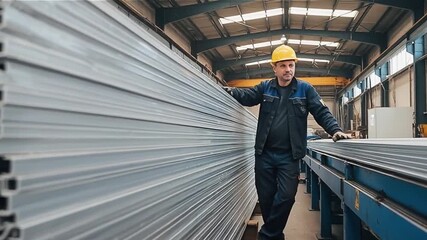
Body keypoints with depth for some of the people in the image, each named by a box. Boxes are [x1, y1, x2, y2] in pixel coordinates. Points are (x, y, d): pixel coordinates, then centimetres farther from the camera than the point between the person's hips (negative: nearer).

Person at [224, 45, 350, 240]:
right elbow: (248, 96, -3)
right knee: (265, 198, 10)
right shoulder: (265, 87, 7)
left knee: (286, 197, -5)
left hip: (289, 156, -1)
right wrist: (231, 91, -22)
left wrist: (335, 130, -16)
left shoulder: (305, 89, 2)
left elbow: (322, 112, -1)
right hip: (265, 154, 2)